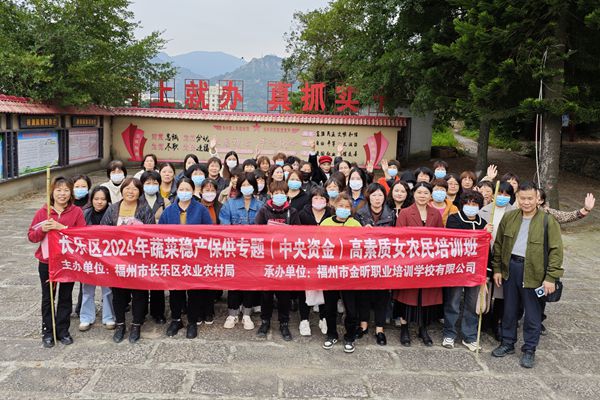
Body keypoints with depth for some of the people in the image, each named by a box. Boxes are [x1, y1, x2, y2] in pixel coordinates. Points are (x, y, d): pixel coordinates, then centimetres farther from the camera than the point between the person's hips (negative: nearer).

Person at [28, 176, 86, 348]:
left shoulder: (77, 211, -3)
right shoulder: (43, 211, -1)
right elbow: (31, 236, 0)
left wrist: (62, 228, -22)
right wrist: (43, 229, -20)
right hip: (46, 262, 1)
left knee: (65, 297, 10)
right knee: (48, 297, 10)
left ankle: (63, 331, 23)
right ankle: (48, 332, 22)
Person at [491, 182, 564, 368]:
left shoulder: (548, 221, -7)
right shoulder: (509, 217, 4)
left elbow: (556, 250, -8)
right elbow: (498, 244, 10)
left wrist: (551, 277, -12)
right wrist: (497, 269, 7)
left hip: (533, 272, -3)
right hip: (510, 268, 4)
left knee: (532, 313, 6)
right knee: (509, 309, 15)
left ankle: (529, 350, 21)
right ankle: (508, 343, 30)